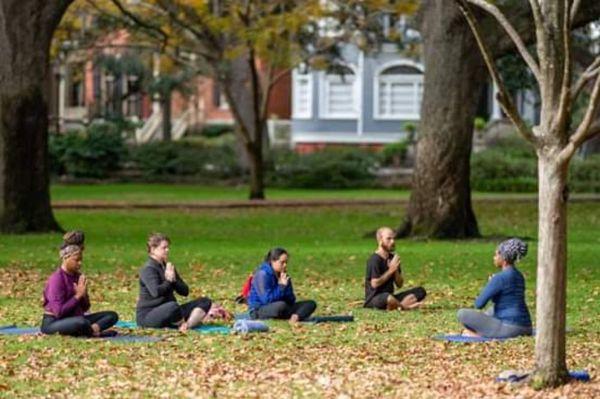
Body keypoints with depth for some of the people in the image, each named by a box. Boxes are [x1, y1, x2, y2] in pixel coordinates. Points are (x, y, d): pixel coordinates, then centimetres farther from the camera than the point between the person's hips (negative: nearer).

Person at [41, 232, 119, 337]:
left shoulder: (77, 276, 7)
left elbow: (85, 308, 13)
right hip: (53, 323, -8)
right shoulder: (56, 279, -16)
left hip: (73, 319, 8)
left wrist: (84, 294, -8)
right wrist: (78, 296, -18)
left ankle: (93, 328, -24)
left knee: (112, 315, -1)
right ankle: (95, 331, -11)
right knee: (81, 322, -41)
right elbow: (59, 312, -23)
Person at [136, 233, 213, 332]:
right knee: (172, 306, -42)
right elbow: (156, 292, -29)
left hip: (168, 312, 9)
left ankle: (188, 325, -31)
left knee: (205, 302, -4)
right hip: (147, 315, -9)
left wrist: (174, 280, -9)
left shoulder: (168, 267, 15)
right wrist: (168, 281, -11)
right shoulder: (148, 269, -11)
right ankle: (183, 325, -12)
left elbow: (185, 291, 10)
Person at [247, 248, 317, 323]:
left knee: (311, 304, -6)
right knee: (281, 305, -42)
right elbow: (267, 300, -23)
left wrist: (286, 286, -13)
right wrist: (281, 286, -20)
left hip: (278, 308, 8)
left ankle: (295, 318, -31)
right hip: (259, 310, -8)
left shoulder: (283, 275, 7)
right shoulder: (263, 274, -15)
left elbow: (291, 300, 3)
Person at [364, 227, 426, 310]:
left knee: (420, 291, -3)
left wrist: (396, 270, -8)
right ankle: (405, 307, -12)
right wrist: (391, 270, -15)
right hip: (373, 300, -8)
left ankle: (398, 306, -25)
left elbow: (399, 284, 10)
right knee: (387, 296, -43)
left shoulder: (393, 259, 12)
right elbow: (374, 284, -20)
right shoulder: (375, 260, -11)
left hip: (389, 297, 8)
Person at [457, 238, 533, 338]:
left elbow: (479, 304, -11)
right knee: (492, 310, 40)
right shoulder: (519, 276, 14)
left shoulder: (499, 278, -14)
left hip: (509, 329, -9)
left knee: (462, 314, -6)